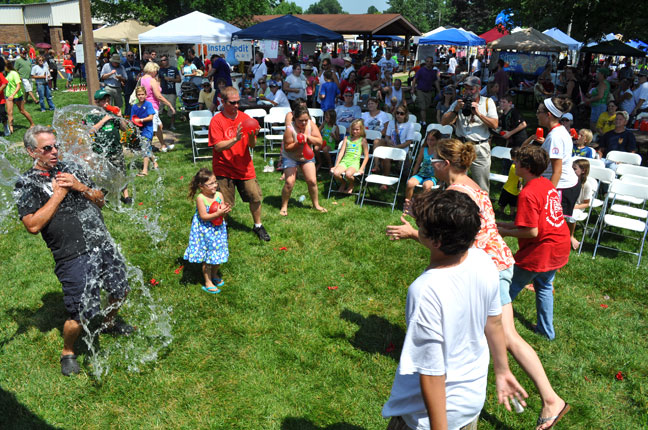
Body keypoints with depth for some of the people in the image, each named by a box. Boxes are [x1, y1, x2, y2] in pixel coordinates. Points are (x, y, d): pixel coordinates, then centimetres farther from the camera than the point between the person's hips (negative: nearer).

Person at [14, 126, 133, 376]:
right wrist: (58, 194, -13)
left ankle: (110, 322, 51)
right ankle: (67, 353, 26)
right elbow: (33, 225, -15)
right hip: (74, 257, -6)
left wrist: (80, 187, -5)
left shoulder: (70, 169, 13)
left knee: (120, 291, 19)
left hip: (104, 244, 6)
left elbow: (100, 200, 13)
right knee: (81, 314, -4)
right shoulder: (26, 184, -3)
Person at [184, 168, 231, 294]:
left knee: (218, 255, 18)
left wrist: (225, 210, -25)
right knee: (207, 258, 5)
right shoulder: (200, 198, -20)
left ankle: (215, 275, 43)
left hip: (218, 230, 5)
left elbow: (222, 212, -2)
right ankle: (208, 283, 19)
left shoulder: (219, 195, -5)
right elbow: (203, 216, -22)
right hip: (205, 231, -5)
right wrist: (218, 213, -30)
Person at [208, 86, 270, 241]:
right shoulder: (216, 120, -8)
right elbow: (218, 146, -18)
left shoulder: (245, 118, 1)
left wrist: (251, 136, -22)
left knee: (255, 197, 3)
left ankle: (258, 226, 26)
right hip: (224, 168, -3)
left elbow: (252, 145, 0)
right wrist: (236, 139, -30)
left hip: (244, 167, 3)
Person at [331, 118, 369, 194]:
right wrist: (336, 165, 3)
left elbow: (366, 156, 4)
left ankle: (351, 185, 2)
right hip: (344, 161, 3)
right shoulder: (347, 138, 15)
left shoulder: (362, 140, 6)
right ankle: (343, 183, 8)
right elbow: (341, 152, 11)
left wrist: (361, 169, -6)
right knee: (335, 173, -29)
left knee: (348, 174, -37)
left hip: (354, 163, -3)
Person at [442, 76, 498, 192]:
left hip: (481, 148, -1)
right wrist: (456, 110, -9)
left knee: (482, 188, 2)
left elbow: (495, 125, -2)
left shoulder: (488, 102, 9)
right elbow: (443, 122, 4)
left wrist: (478, 113, -11)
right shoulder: (459, 102, 11)